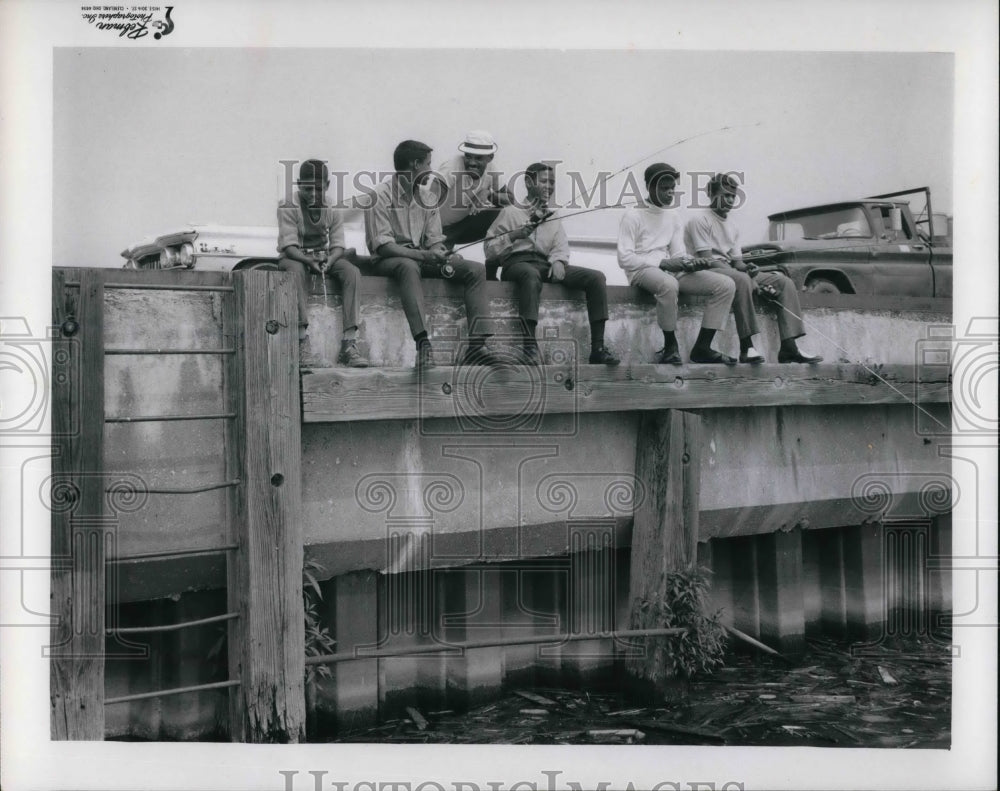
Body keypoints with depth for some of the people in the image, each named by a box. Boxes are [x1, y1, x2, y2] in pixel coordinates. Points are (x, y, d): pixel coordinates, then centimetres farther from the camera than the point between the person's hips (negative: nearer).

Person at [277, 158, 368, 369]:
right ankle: (303, 348, -44)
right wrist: (309, 261, -39)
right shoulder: (288, 207, -12)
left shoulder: (332, 209, -1)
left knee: (352, 271, -24)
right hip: (294, 257, -4)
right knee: (297, 270, -38)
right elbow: (289, 246, -20)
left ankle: (349, 345, -29)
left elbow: (338, 246, -6)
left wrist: (329, 261, -29)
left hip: (324, 257, 4)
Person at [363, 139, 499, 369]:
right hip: (387, 262, -7)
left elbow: (435, 242, 11)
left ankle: (477, 345, -27)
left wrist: (442, 256, -14)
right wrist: (424, 255, -25)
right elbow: (382, 246, -15)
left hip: (422, 259, 7)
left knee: (476, 270, -12)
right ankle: (423, 344, -52)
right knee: (409, 267, -42)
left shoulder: (426, 198, 15)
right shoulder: (380, 196, -6)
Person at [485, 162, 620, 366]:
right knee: (531, 274, -43)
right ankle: (530, 346, -51)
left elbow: (561, 247, 12)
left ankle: (597, 348, -25)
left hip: (546, 265, 5)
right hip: (517, 262, -5)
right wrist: (514, 235, -7)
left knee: (596, 277, -17)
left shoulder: (553, 219, 29)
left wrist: (558, 261, -10)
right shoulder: (511, 212, 15)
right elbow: (489, 250, 8)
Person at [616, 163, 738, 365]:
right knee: (669, 284, -43)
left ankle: (701, 347, -11)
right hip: (642, 271, -7)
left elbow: (679, 254, 13)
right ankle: (671, 347, -24)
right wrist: (663, 263, -19)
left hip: (670, 269, 7)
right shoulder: (633, 215, -3)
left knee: (726, 285, -10)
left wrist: (690, 263, -12)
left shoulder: (674, 217, 18)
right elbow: (624, 258, -12)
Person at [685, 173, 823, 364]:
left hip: (729, 271, 9)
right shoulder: (700, 220, -3)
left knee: (784, 282, -5)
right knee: (742, 279, -40)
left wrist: (747, 267, -10)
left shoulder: (731, 228, 23)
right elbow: (706, 258, -14)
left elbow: (737, 262, 17)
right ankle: (746, 347, -40)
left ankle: (789, 348, -15)